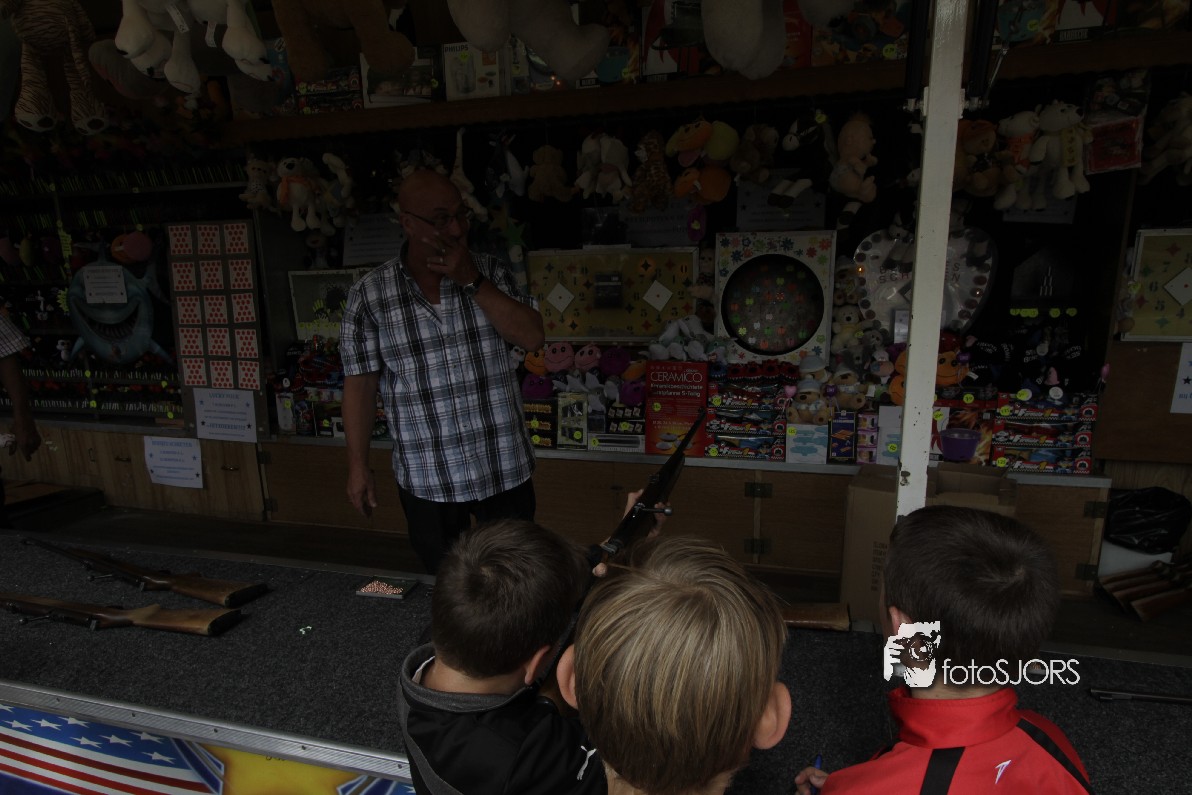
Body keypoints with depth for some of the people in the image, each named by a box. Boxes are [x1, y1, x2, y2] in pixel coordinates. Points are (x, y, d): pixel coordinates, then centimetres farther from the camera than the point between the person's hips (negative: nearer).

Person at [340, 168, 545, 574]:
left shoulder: (490, 272, -1)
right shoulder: (369, 295, -4)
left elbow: (532, 337, -12)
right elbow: (360, 384, -1)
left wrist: (472, 280, -17)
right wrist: (358, 466, -1)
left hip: (504, 470, 1)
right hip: (426, 480, 0)